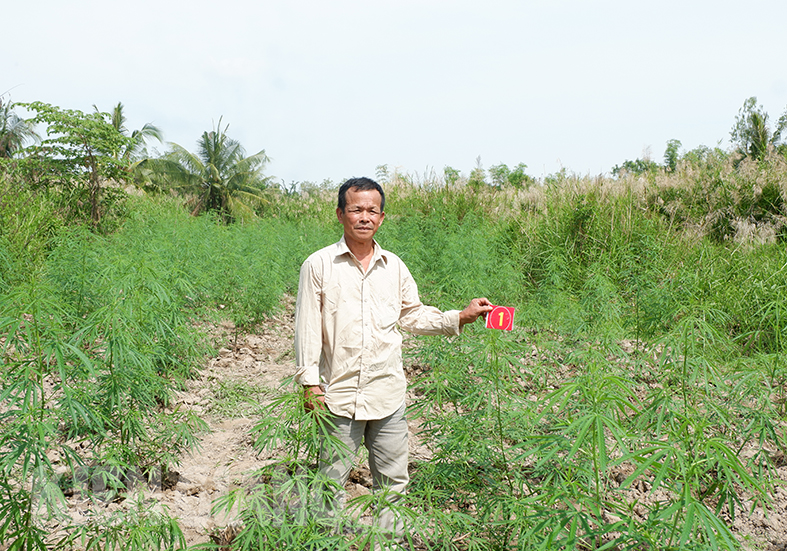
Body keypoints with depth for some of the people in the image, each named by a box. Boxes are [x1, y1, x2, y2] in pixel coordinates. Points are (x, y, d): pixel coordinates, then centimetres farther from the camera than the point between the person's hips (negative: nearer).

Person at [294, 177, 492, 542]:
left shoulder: (394, 266, 6)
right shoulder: (319, 265, -4)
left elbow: (413, 315, 16)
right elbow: (307, 327, -4)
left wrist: (460, 318, 6)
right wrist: (310, 383, -7)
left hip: (388, 392, 3)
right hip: (339, 393, -3)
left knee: (392, 481, 13)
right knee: (332, 481, 8)